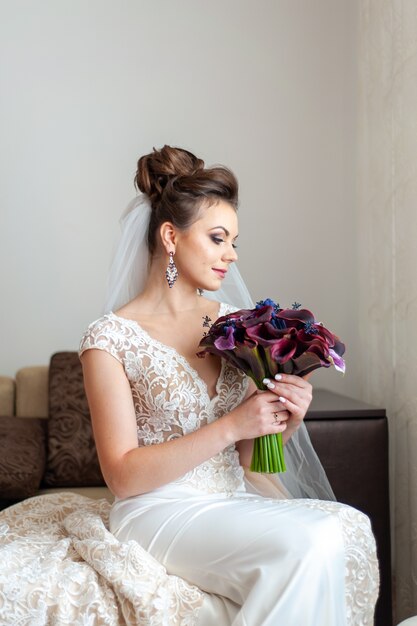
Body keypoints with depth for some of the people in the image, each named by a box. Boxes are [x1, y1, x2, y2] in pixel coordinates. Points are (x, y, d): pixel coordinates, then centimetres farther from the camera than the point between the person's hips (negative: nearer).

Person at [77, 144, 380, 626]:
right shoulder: (110, 338, -8)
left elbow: (249, 458, 12)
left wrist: (286, 422, -11)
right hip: (158, 512, -5)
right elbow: (122, 476, -13)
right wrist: (230, 426, -20)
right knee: (308, 544, -28)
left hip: (234, 503, 6)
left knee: (351, 525, -21)